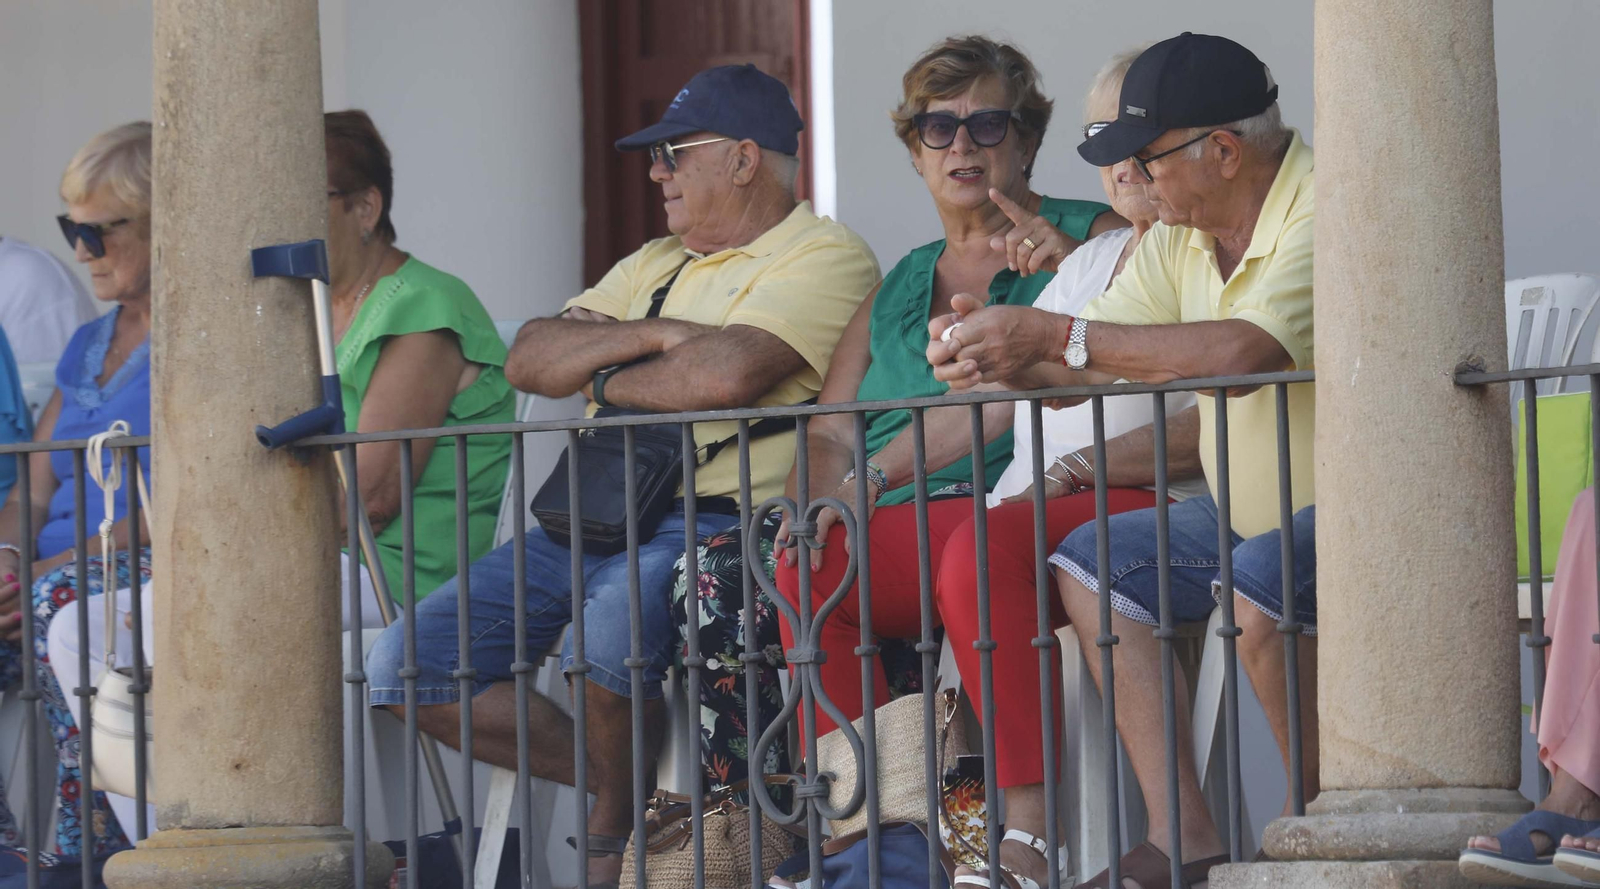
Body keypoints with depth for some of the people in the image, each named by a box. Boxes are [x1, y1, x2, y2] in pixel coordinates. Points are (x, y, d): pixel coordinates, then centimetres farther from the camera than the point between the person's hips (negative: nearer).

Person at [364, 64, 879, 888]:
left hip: (717, 517, -8)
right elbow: (528, 359, 12)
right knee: (403, 668, -4)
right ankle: (613, 776, 8)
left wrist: (604, 381, -2)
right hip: (598, 518, 8)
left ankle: (620, 821, -12)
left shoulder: (825, 256, -2)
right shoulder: (656, 265, 24)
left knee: (607, 630, -40)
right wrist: (651, 336, -4)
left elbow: (727, 372, -20)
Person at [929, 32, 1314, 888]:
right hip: (1252, 513, 9)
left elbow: (1244, 353, -35)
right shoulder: (1177, 239, 7)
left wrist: (1052, 334, -32)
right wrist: (996, 353, -17)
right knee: (1091, 561, 0)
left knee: (1261, 582, -34)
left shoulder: (1327, 209, -21)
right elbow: (1081, 367, 7)